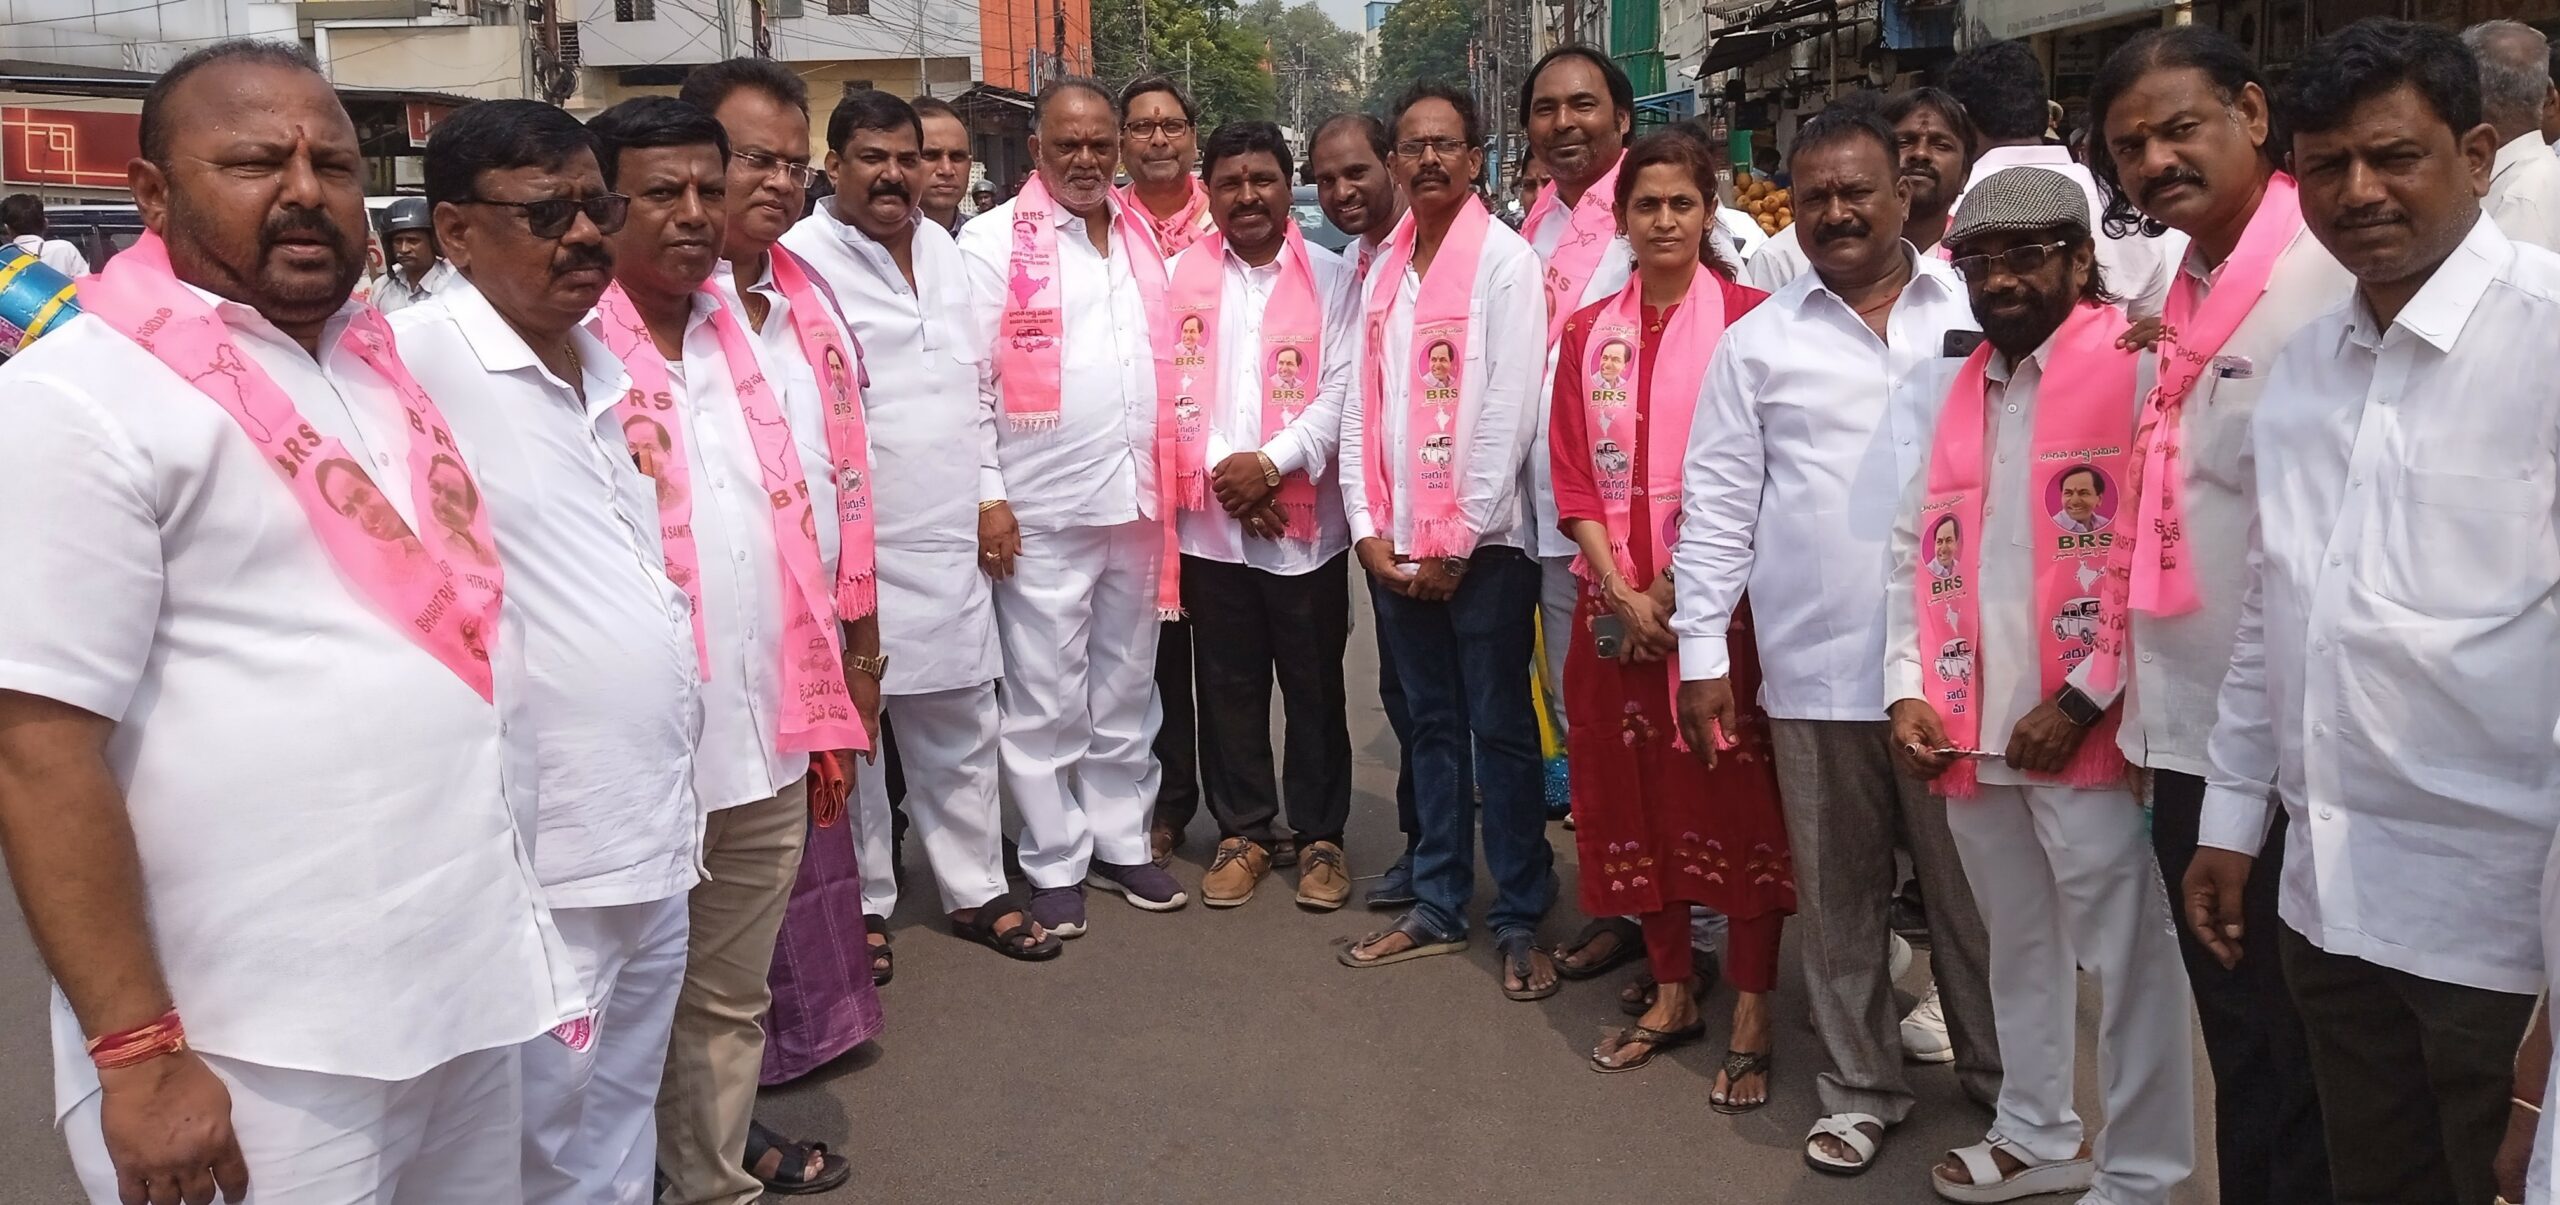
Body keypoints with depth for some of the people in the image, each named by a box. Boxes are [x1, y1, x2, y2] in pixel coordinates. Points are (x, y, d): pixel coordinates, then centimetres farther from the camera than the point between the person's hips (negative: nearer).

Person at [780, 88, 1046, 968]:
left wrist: (990, 501, 17)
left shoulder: (945, 249, 13)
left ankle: (977, 892, 24)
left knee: (962, 731, 13)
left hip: (950, 545, 6)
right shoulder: (802, 260, -8)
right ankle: (861, 905, 19)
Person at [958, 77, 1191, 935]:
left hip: (1137, 500, 5)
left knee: (1128, 687, 13)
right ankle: (1055, 864, 13)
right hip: (1041, 507, -5)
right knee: (1046, 696, 1)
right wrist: (987, 497, -12)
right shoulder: (994, 242, -3)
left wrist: (1167, 479, 10)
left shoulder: (1143, 236, 13)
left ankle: (1121, 843, 26)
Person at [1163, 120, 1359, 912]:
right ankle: (1243, 832, 24)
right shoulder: (1181, 277, 6)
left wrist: (1272, 462, -16)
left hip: (1306, 520, -1)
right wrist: (1221, 475, -10)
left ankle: (1320, 835, 21)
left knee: (1314, 686, 7)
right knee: (1229, 686, 10)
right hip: (1211, 521, 2)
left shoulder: (1331, 280, 1)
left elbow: (1342, 393, -6)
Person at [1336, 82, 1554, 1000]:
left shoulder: (1506, 260, -6)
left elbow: (1509, 414, -12)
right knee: (1431, 725, 12)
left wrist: (1457, 542, -12)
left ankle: (1520, 920, 12)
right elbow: (1361, 407, 10)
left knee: (1501, 731, 2)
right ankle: (1437, 907, 22)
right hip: (1393, 543, 5)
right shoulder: (1382, 269, 12)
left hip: (1483, 542, -5)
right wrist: (1368, 530, 0)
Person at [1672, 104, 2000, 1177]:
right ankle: (1861, 1088, 27)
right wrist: (1702, 650, 2)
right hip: (1814, 664, 1)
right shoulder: (1759, 340, 6)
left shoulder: (1980, 310, 4)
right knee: (1837, 890, 11)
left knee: (1972, 882, 9)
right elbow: (1717, 503, 5)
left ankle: (2000, 1077, 29)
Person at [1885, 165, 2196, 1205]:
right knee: (2020, 946, 21)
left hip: (2090, 733, -7)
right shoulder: (1962, 390, 14)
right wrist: (1909, 690, 5)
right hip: (1973, 734, 7)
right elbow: (1915, 548, 16)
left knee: (2125, 958, 4)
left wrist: (2083, 701, -15)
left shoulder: (2134, 368, -8)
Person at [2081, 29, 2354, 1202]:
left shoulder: (2332, 278, -14)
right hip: (2185, 733, 7)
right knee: (2236, 1048, 20)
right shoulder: (2167, 297, 10)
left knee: (2307, 1061, 8)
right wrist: (2097, 677, 16)